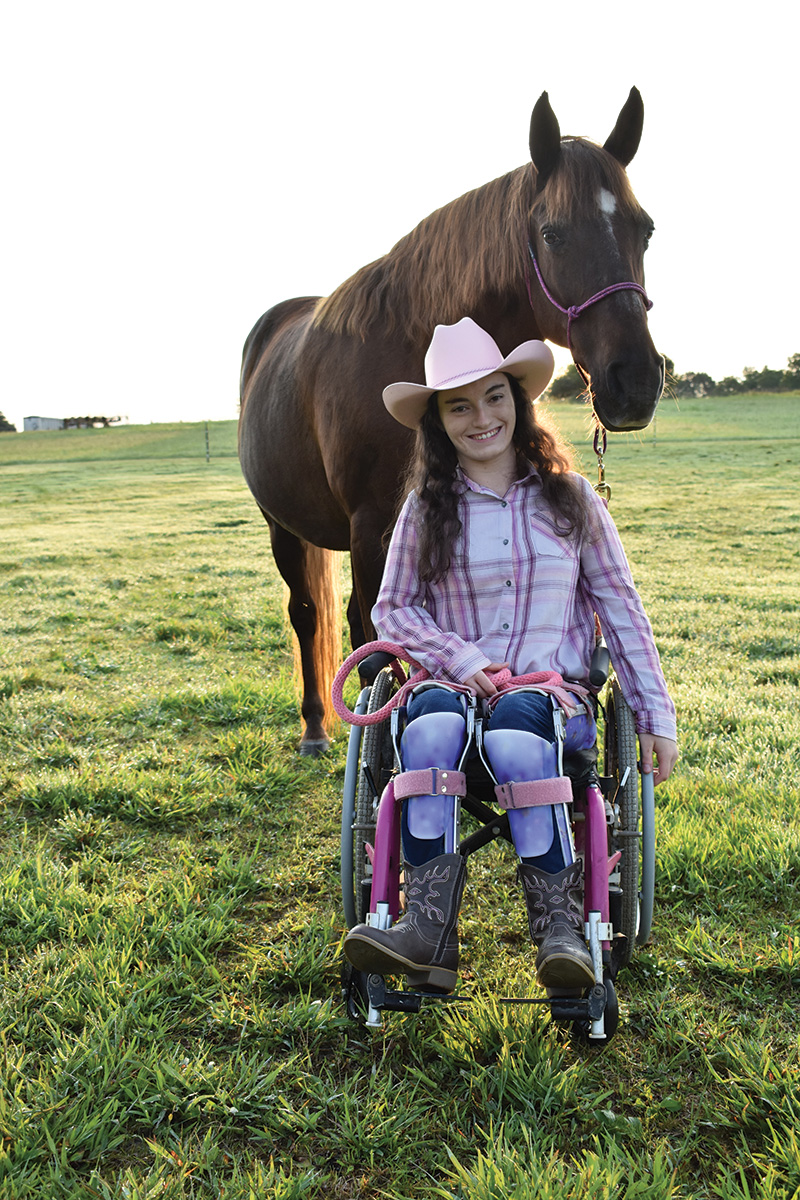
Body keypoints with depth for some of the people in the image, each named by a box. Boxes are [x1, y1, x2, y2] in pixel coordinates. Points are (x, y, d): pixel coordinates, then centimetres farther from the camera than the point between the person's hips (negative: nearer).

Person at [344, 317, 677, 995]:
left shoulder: (570, 499, 8)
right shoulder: (427, 508, 9)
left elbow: (622, 609, 10)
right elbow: (392, 609, 9)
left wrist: (657, 717, 5)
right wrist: (462, 660, -9)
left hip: (554, 694, -1)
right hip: (454, 688, 1)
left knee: (514, 736, -37)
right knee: (433, 728, -36)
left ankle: (561, 930, -31)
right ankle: (429, 935, -39)